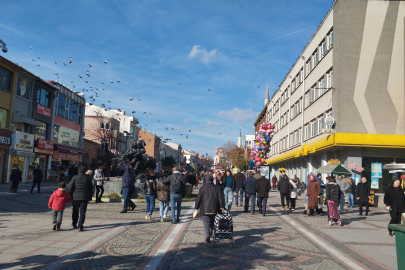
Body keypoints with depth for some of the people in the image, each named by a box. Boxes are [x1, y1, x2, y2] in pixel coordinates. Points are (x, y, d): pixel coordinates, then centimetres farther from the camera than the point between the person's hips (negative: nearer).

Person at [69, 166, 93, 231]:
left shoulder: (74, 178, -4)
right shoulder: (88, 178, 0)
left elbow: (71, 188, -7)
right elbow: (91, 188, 5)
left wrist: (71, 195, 9)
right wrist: (89, 196, 19)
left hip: (75, 197, 1)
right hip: (84, 198, -1)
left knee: (75, 212, 16)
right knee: (82, 212, 2)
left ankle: (74, 224, 30)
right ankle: (80, 226, -5)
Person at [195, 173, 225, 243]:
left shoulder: (202, 188, 4)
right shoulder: (217, 188, 10)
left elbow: (198, 198, 1)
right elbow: (221, 198, 2)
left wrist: (197, 207, 6)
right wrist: (222, 206, -1)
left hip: (205, 209, -2)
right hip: (214, 209, 3)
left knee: (206, 222, -2)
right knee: (212, 222, 19)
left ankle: (207, 237, -13)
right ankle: (210, 233, 32)